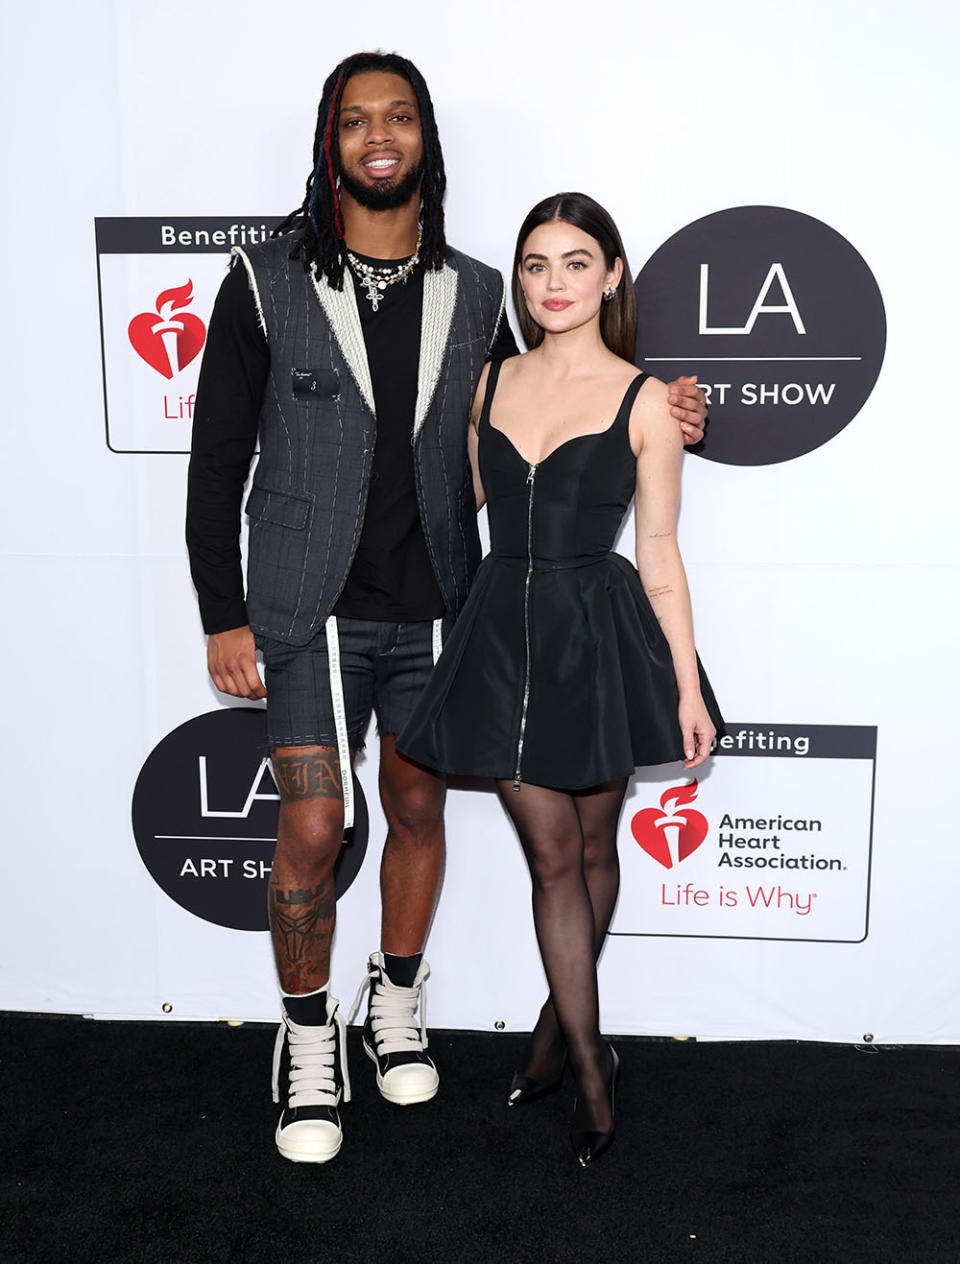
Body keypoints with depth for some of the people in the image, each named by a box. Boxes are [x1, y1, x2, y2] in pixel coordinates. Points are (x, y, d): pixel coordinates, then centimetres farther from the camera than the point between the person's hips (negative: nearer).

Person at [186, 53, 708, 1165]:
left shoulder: (472, 295, 5)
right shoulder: (269, 283, -3)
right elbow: (217, 459, -2)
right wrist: (223, 617, -6)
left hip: (435, 612, 3)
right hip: (313, 612, -3)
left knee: (418, 813, 14)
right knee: (312, 830, -4)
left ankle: (397, 1002, 36)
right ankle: (309, 1039, 19)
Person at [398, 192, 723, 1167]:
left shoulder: (645, 400, -4)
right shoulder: (490, 383, 5)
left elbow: (658, 555, -3)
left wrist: (687, 685, -5)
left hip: (599, 637, -2)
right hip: (502, 633, 2)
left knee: (592, 846, 13)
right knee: (550, 852, 5)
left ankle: (558, 1020, 36)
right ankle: (590, 1063, 18)